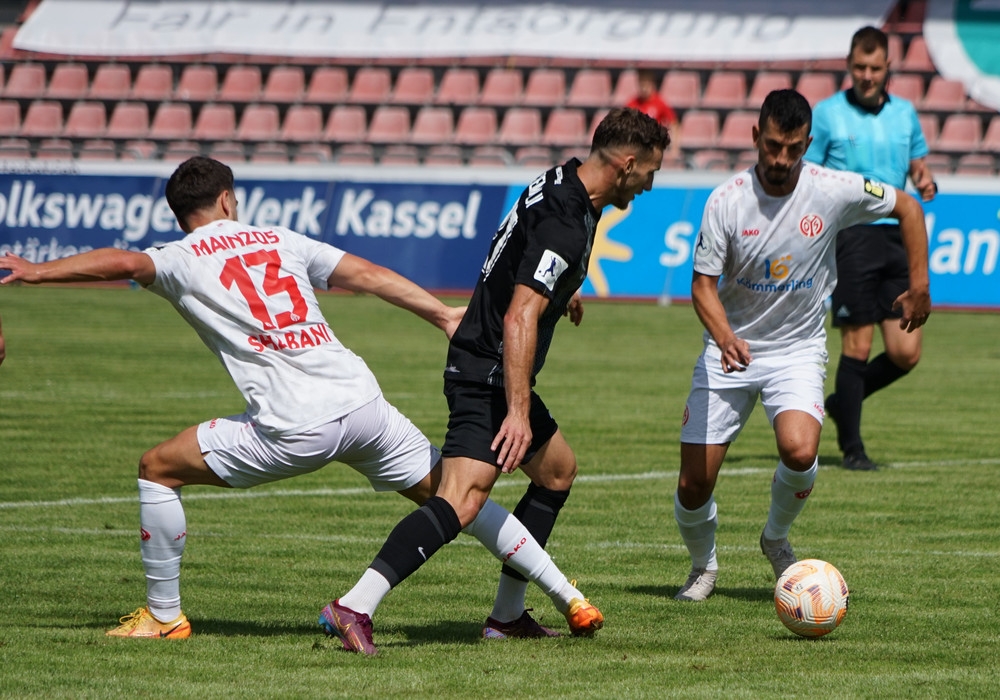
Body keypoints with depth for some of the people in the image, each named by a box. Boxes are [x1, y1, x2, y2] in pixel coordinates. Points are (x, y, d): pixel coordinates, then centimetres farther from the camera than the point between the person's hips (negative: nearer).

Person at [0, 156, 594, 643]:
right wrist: (445, 316, 20)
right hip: (362, 399, 5)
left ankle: (164, 614, 15)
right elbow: (369, 275, 15)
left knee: (158, 469, 12)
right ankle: (564, 593, 17)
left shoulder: (183, 260, 7)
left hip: (294, 429, -5)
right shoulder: (280, 241, 20)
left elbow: (123, 263, -14)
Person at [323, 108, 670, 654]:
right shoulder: (565, 224, -22)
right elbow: (519, 318, -30)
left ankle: (507, 615, 26)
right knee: (461, 503, -24)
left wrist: (562, 293, 52)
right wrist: (519, 411, -35)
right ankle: (355, 606, -33)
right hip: (488, 378, -11)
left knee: (558, 470, 24)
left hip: (495, 376, 11)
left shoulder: (559, 185, 9)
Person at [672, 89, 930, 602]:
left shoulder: (833, 191, -12)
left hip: (798, 350, 0)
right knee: (694, 485, -3)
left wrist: (918, 286, 3)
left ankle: (777, 538, 3)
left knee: (799, 450, -29)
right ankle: (703, 565, 30)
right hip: (730, 349, 1)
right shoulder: (726, 202, -13)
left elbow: (907, 208, 4)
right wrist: (723, 335, -31)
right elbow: (703, 283, -11)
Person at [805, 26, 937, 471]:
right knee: (857, 347, -6)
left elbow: (919, 165, 23)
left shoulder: (905, 113, 12)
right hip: (851, 237, -4)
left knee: (906, 354, -2)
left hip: (897, 236, 4)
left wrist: (926, 182, -1)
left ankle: (842, 402, 23)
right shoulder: (827, 114, 0)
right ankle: (851, 447, 5)